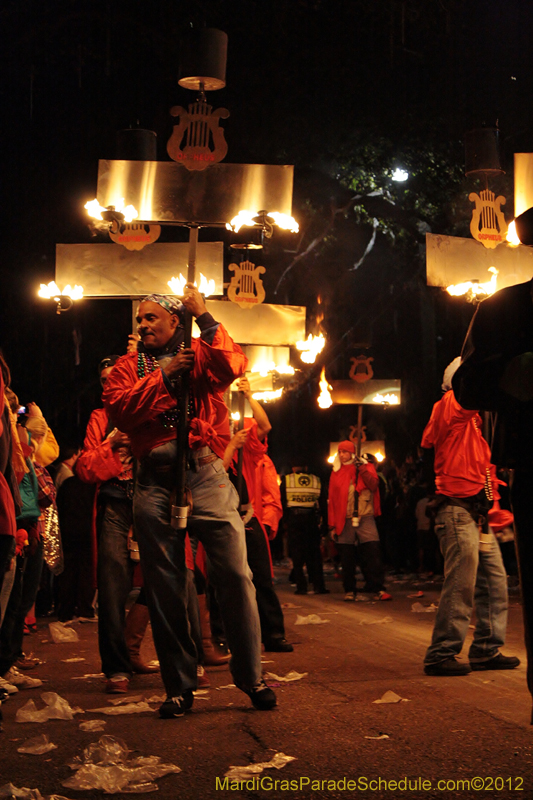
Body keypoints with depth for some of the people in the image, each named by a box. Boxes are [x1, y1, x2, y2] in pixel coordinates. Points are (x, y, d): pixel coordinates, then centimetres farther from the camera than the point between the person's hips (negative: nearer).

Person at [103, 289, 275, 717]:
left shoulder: (201, 354, 11)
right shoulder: (128, 366, 16)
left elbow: (234, 366, -11)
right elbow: (120, 411, -2)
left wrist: (205, 317, -9)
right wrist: (162, 376, -6)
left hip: (206, 477, -2)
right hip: (155, 484, 2)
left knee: (236, 575, -6)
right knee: (165, 587, 4)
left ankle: (251, 676, 7)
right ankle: (180, 686, 14)